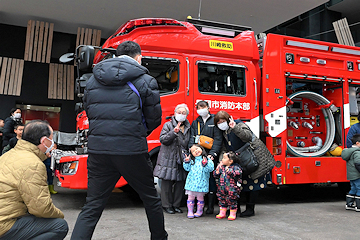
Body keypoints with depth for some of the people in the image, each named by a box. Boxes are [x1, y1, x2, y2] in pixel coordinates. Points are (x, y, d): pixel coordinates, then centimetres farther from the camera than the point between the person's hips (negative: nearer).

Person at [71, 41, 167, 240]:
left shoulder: (92, 80, 12)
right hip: (132, 151, -3)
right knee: (150, 199, 18)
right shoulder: (145, 81, -1)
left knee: (92, 207, 11)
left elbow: (89, 112, 15)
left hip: (98, 149, 3)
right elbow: (154, 118, 2)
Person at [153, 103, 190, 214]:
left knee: (180, 182, 5)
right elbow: (162, 139, -9)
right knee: (167, 182, 0)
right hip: (168, 159, -4)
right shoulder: (168, 125, 1)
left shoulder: (188, 127, 13)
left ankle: (176, 205, 17)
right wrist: (174, 132, -20)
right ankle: (167, 205, 11)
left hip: (182, 160, 4)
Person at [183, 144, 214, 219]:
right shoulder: (192, 160, 8)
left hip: (201, 182, -2)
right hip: (192, 182, 2)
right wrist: (187, 162, -6)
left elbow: (211, 168, -11)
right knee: (190, 197, 7)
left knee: (200, 197, 8)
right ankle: (190, 211, 18)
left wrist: (205, 164, -25)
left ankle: (199, 211, 24)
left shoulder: (207, 159, -1)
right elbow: (187, 168, 7)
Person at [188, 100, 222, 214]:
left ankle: (210, 206, 6)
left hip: (211, 156, -3)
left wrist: (212, 153, -16)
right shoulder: (195, 123, 16)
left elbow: (218, 139, -5)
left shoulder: (214, 121, 3)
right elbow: (192, 138, 8)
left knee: (211, 179, -2)